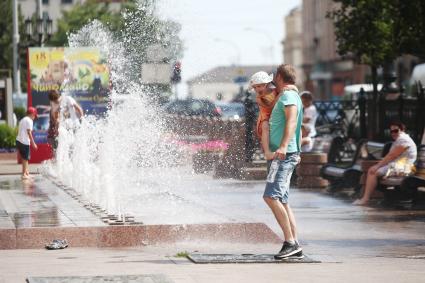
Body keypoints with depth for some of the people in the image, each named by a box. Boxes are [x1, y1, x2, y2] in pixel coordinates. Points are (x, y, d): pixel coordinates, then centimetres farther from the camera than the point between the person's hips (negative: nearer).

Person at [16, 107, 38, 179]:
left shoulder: (22, 120, 20)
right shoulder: (29, 121, -8)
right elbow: (29, 132, -15)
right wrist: (33, 143, -14)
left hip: (19, 140, 9)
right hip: (24, 142, -9)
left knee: (25, 158, 17)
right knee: (25, 158, -2)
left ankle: (26, 172, 23)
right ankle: (24, 174, -1)